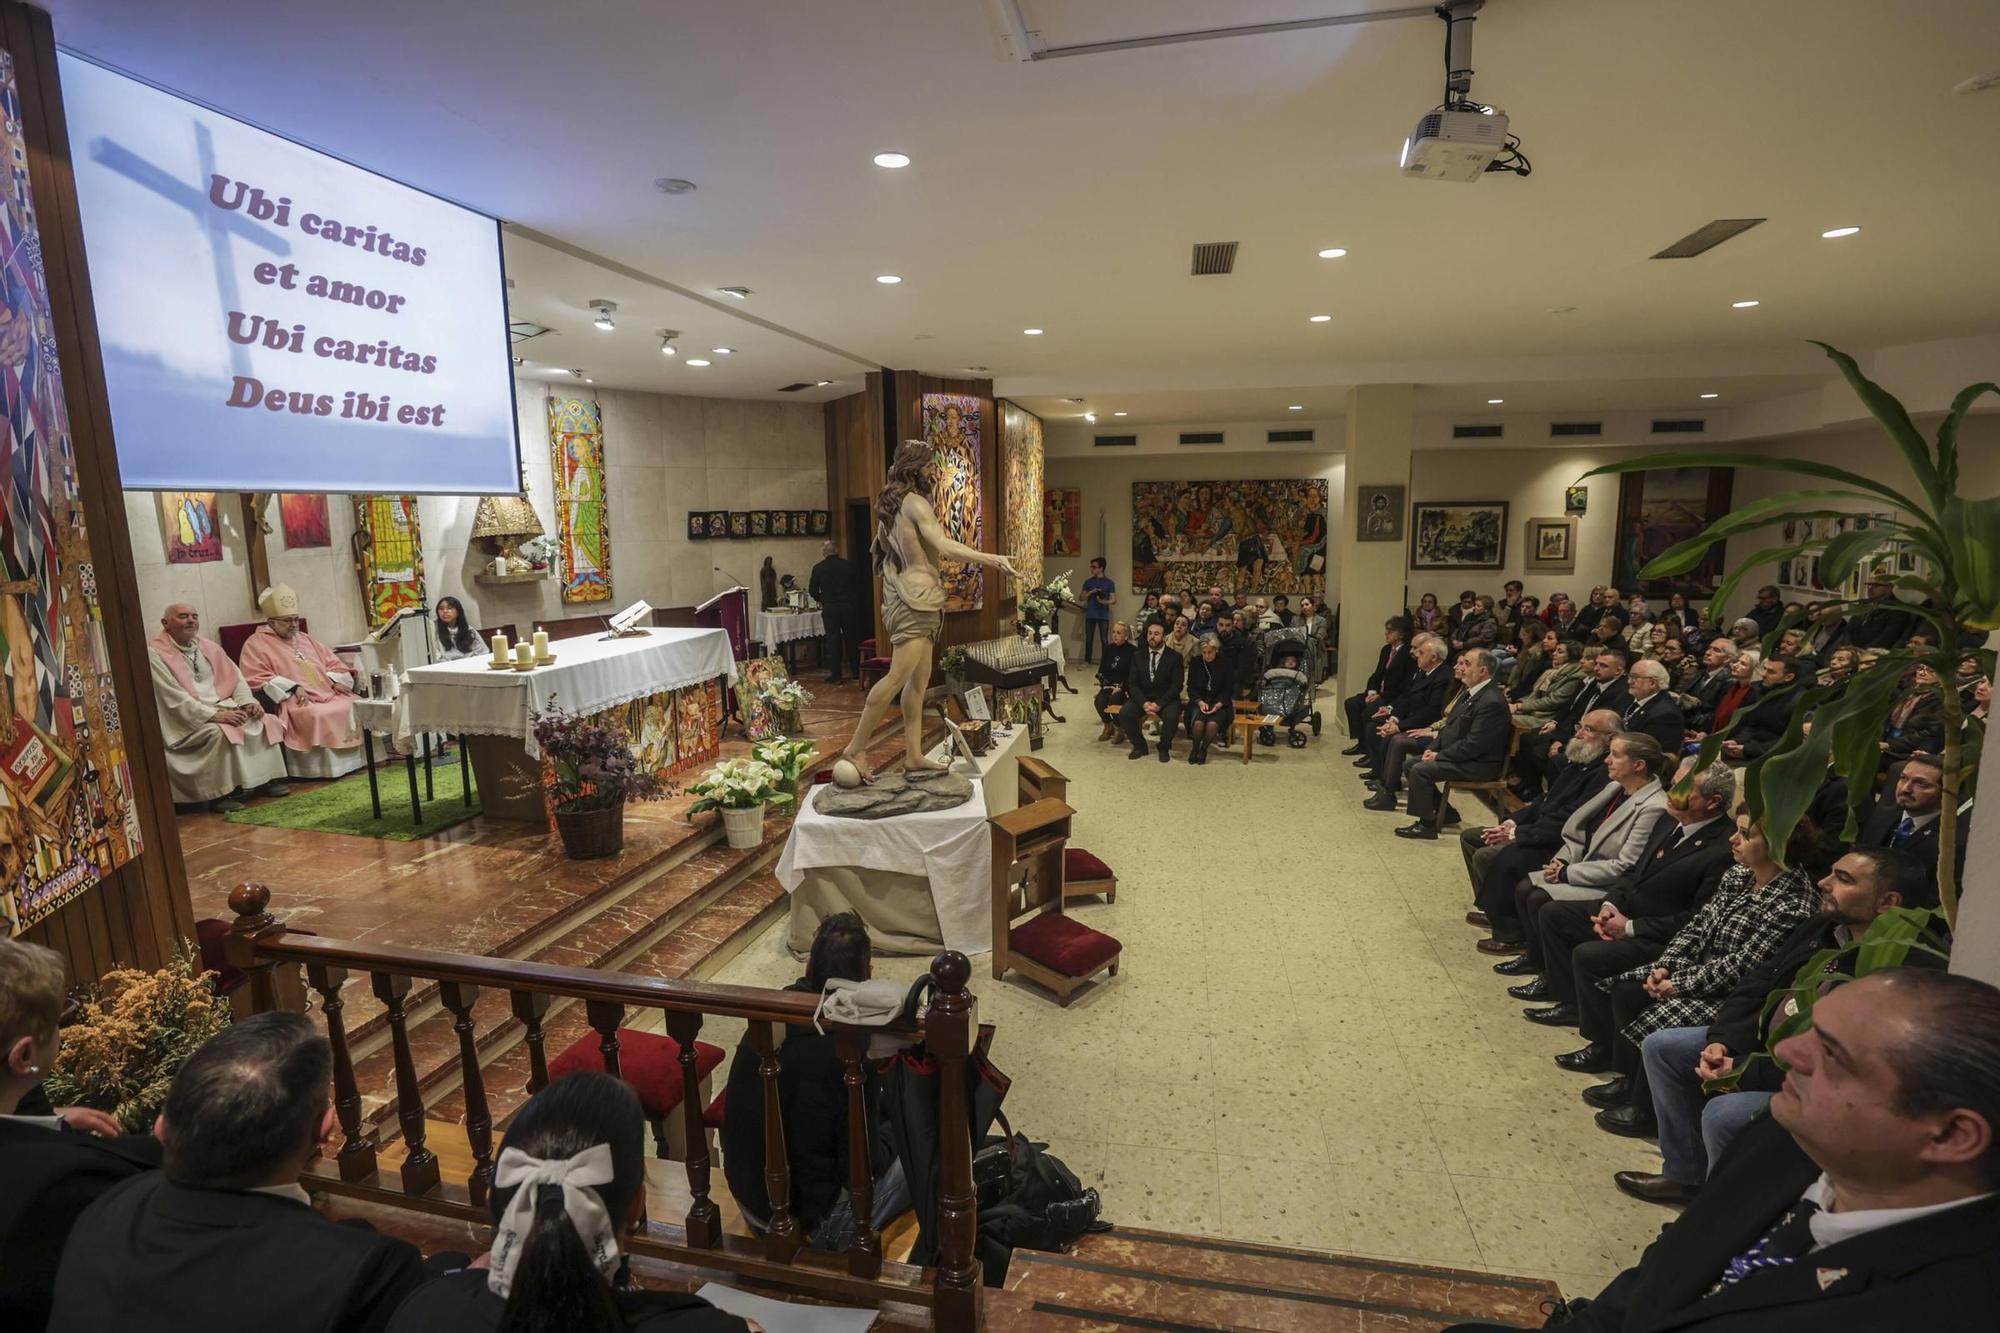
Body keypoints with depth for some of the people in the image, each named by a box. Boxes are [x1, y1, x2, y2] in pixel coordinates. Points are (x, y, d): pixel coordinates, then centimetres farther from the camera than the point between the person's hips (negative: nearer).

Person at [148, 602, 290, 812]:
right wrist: (214, 715, -26)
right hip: (185, 720, -7)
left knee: (267, 721, -12)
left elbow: (235, 678, 13)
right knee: (221, 732, -34)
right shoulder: (154, 653, -9)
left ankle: (266, 779, -6)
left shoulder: (209, 647, 14)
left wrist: (248, 702, -6)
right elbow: (175, 698, -18)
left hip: (223, 708, 7)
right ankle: (220, 795, -25)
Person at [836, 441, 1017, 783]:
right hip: (915, 599, -10)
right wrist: (992, 559, -31)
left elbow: (883, 546, 27)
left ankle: (914, 756, 8)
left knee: (919, 681, 7)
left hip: (908, 598, 10)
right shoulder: (915, 502, -12)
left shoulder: (891, 504, 16)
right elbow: (944, 545, -26)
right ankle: (855, 749, -10)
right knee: (898, 677, -13)